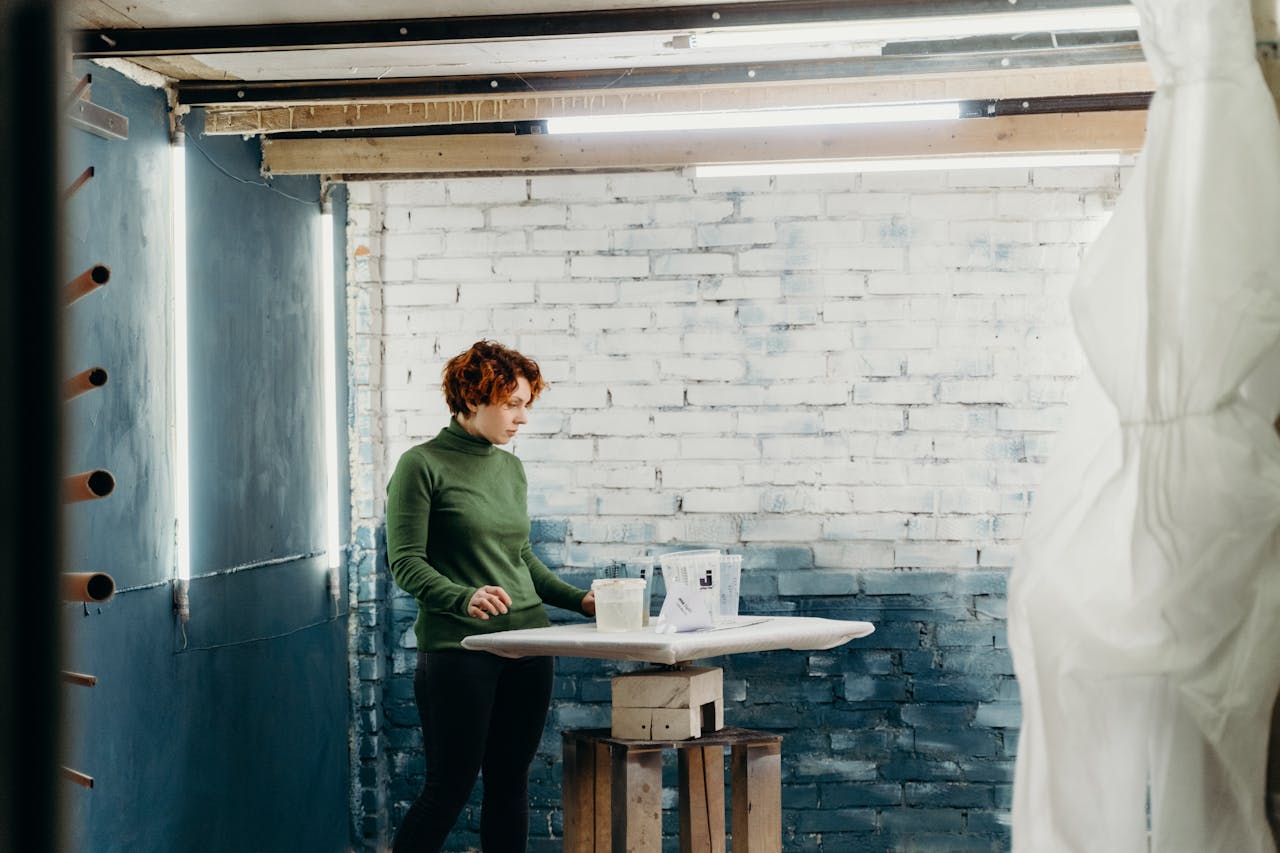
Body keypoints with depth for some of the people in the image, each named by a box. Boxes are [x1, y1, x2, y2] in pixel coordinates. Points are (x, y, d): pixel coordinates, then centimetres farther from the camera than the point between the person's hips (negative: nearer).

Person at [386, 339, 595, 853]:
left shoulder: (510, 468, 14)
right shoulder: (422, 465, -5)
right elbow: (406, 562, -11)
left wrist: (579, 599, 10)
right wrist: (465, 598, -28)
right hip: (457, 649, -6)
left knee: (510, 782, 8)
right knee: (451, 786, -5)